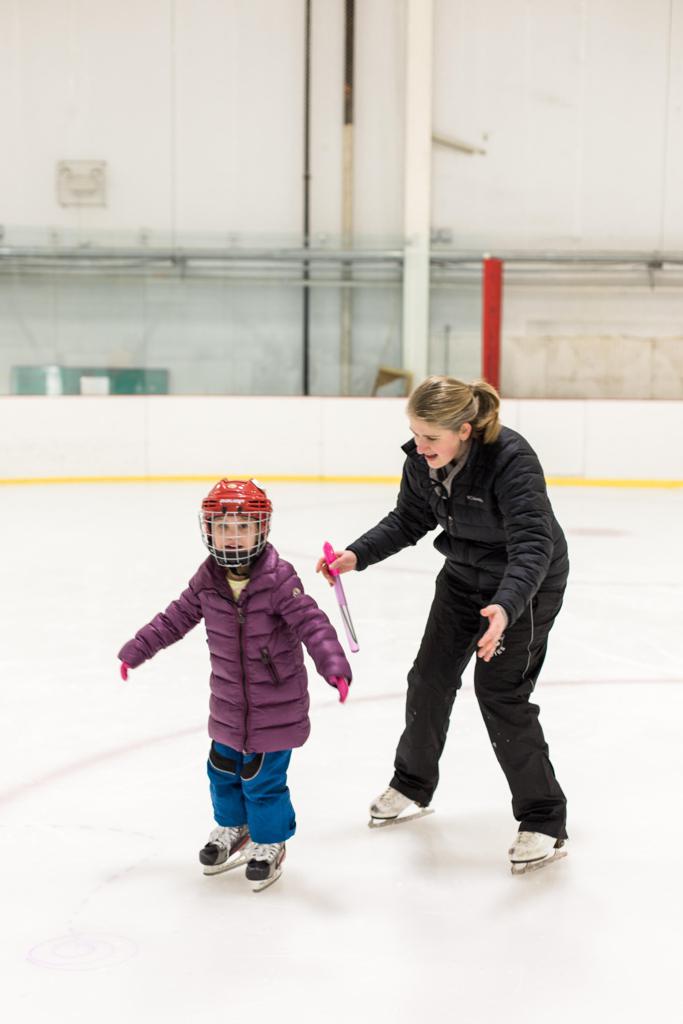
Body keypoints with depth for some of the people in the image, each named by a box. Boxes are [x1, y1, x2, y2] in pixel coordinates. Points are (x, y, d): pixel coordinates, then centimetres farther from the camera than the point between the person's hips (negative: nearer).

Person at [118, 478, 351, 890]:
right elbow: (177, 617, 9)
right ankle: (232, 829, 45)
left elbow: (311, 623, -24)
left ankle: (270, 843, 26)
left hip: (276, 706, -6)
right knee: (223, 768, 19)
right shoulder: (207, 579, -5)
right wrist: (137, 650, 15)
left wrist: (333, 664, -37)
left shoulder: (278, 578, -21)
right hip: (228, 703, 6)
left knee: (262, 778, 1)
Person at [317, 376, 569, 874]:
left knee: (501, 693, -12)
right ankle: (412, 785, 34)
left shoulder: (512, 460, -34)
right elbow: (408, 521, 1)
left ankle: (544, 822, 2)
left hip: (527, 583, -7)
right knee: (430, 678, 10)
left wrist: (504, 608, -56)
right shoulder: (423, 460, -14)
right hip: (464, 575, 7)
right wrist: (357, 555, -14)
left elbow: (532, 545, -41)